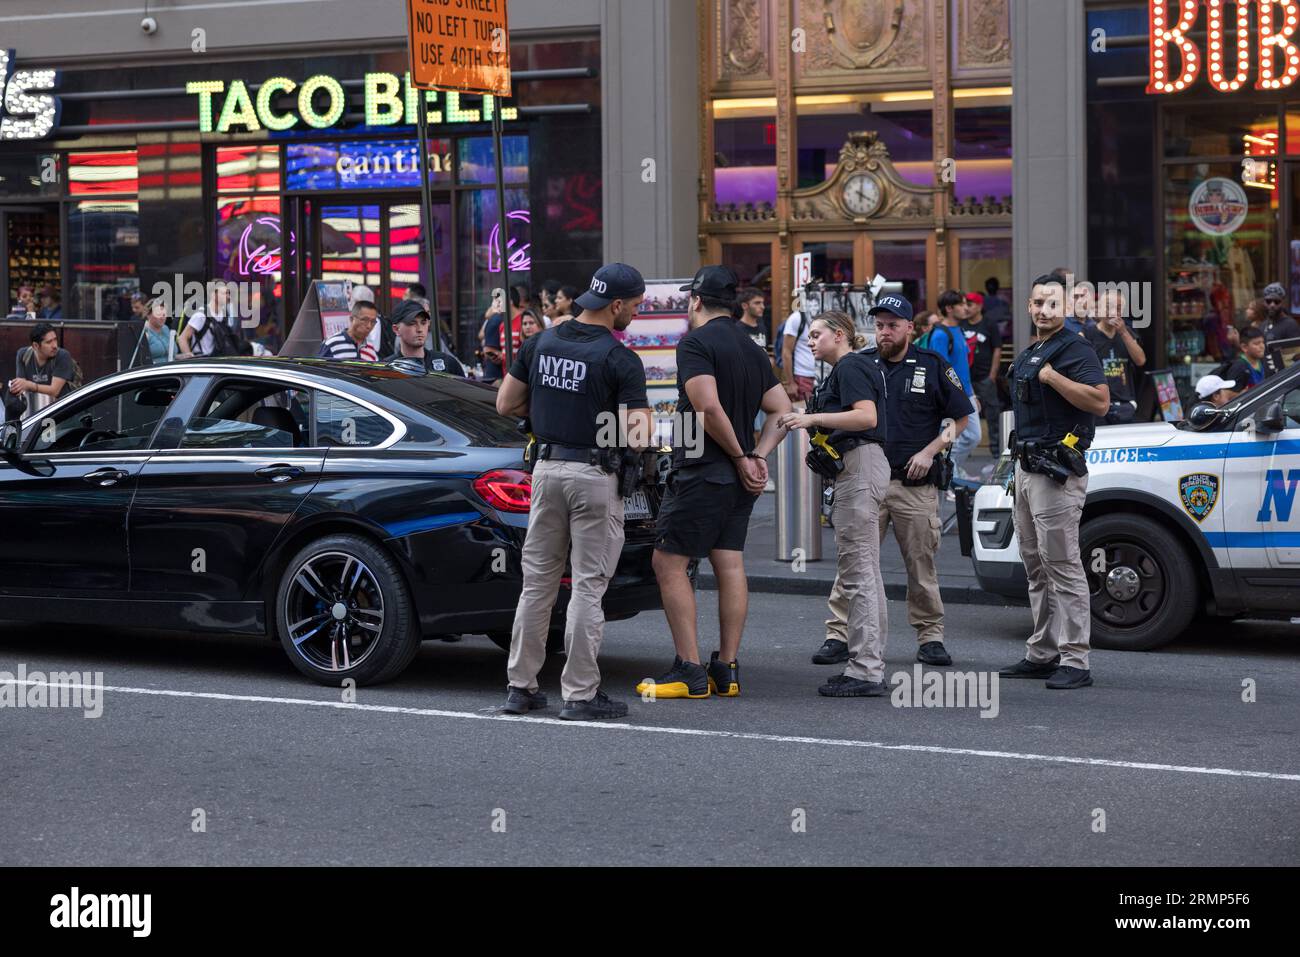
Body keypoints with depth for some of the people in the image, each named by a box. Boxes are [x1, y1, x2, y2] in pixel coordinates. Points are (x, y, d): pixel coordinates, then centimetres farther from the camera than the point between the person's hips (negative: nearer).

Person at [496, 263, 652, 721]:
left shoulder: (540, 343, 4)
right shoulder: (621, 360, -12)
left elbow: (506, 404, 10)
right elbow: (637, 437, -16)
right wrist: (644, 418, 6)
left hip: (548, 468, 5)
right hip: (595, 476, -5)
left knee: (537, 581, 12)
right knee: (588, 586, 0)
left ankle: (521, 685, 15)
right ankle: (581, 693, 1)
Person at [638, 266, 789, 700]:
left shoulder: (695, 343, -12)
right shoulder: (751, 348, 14)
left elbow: (709, 408, -23)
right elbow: (782, 410, 14)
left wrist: (740, 457, -12)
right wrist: (758, 456, 3)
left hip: (701, 472, -8)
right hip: (739, 481, 8)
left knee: (669, 563, -2)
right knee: (730, 565, 8)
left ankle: (689, 672, -5)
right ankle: (727, 670, 10)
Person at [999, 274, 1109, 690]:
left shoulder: (1075, 350, -10)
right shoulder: (1029, 355, 20)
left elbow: (1100, 401, -23)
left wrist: (1052, 377, -23)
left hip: (1057, 472, -10)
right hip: (1027, 469, 10)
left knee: (1063, 566, -11)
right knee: (1036, 568, 13)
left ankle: (1074, 660, -10)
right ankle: (1041, 655, 19)